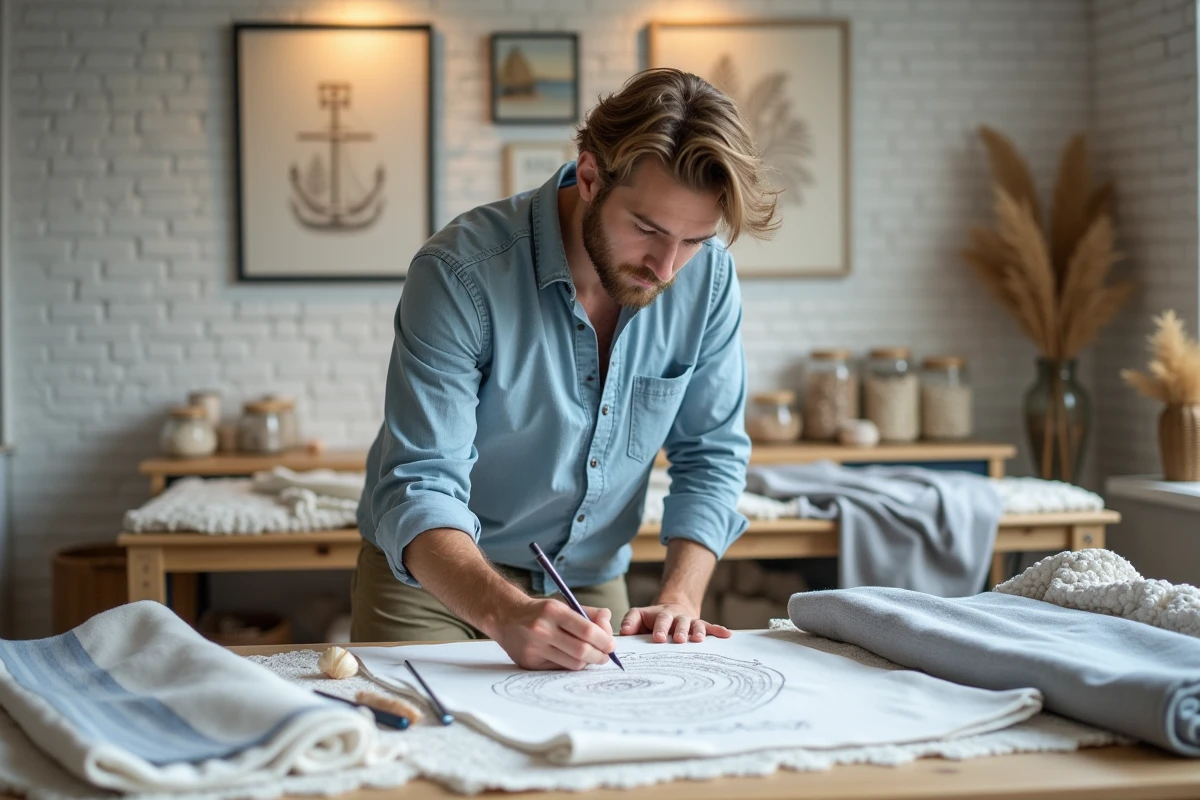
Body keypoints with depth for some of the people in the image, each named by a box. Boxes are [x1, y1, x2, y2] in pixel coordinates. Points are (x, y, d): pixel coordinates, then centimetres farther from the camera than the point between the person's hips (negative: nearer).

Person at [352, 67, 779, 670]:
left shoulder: (707, 276, -9)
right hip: (435, 578, -2)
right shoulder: (462, 273, -23)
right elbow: (420, 490, -26)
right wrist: (506, 614, -43)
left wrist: (678, 599, -14)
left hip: (590, 586, 3)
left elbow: (710, 455, 1)